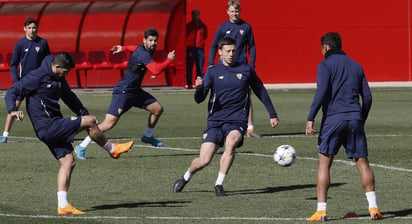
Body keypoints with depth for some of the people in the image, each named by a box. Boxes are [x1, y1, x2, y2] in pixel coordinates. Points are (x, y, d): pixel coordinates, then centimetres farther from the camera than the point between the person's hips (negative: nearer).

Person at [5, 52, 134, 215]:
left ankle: (62, 205, 4)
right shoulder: (37, 77, -14)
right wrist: (13, 110, -34)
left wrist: (84, 114, 19)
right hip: (48, 127, -9)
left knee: (68, 162, 5)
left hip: (55, 128, 9)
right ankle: (112, 149, 12)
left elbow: (69, 97, 27)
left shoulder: (59, 79, 12)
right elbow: (12, 92, -16)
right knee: (90, 122, -11)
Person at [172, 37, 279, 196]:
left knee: (231, 142, -33)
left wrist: (272, 114, 21)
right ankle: (186, 178, 25)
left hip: (237, 120, 0)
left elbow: (261, 92, 19)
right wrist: (199, 88, -25)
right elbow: (199, 100, -3)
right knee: (204, 160, -8)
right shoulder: (213, 72, 3)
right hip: (216, 120, 0)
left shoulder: (246, 70, 5)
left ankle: (219, 184, -22)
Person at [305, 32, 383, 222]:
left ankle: (321, 211, -4)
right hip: (354, 118, 4)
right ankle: (373, 207, -3)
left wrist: (310, 119, -12)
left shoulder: (325, 65, 1)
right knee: (362, 162, 5)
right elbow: (367, 97, 15)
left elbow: (321, 92, -12)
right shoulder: (356, 66, 17)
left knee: (324, 163, 1)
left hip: (333, 118, -4)